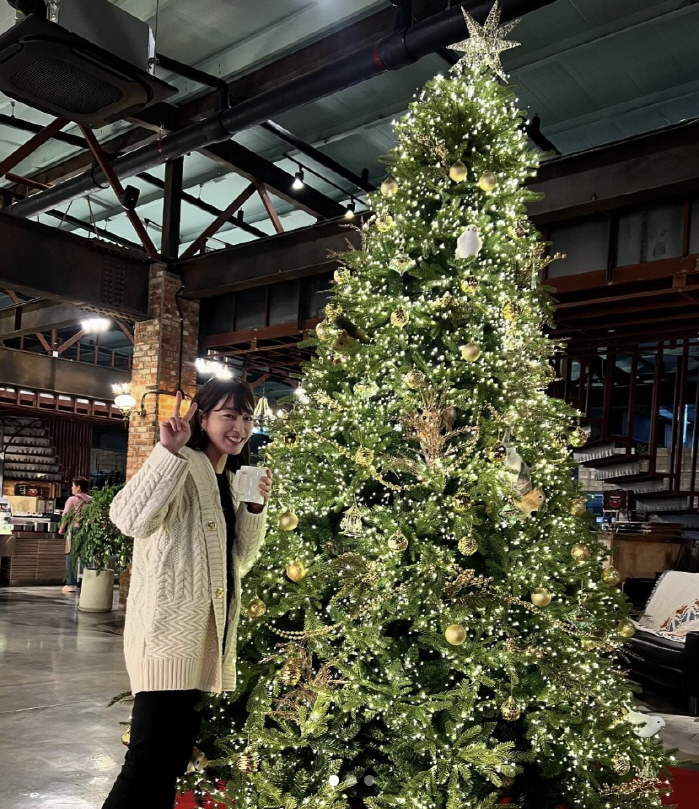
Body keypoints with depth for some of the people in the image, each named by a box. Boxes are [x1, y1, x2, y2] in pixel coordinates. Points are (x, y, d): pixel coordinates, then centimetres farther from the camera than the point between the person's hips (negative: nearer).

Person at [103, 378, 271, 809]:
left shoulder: (231, 480, 16)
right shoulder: (184, 466, -9)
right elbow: (130, 519, -27)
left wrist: (256, 507, 5)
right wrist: (169, 450, -27)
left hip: (208, 632, 9)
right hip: (167, 628, -9)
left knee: (175, 760, 16)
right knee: (149, 761, -11)